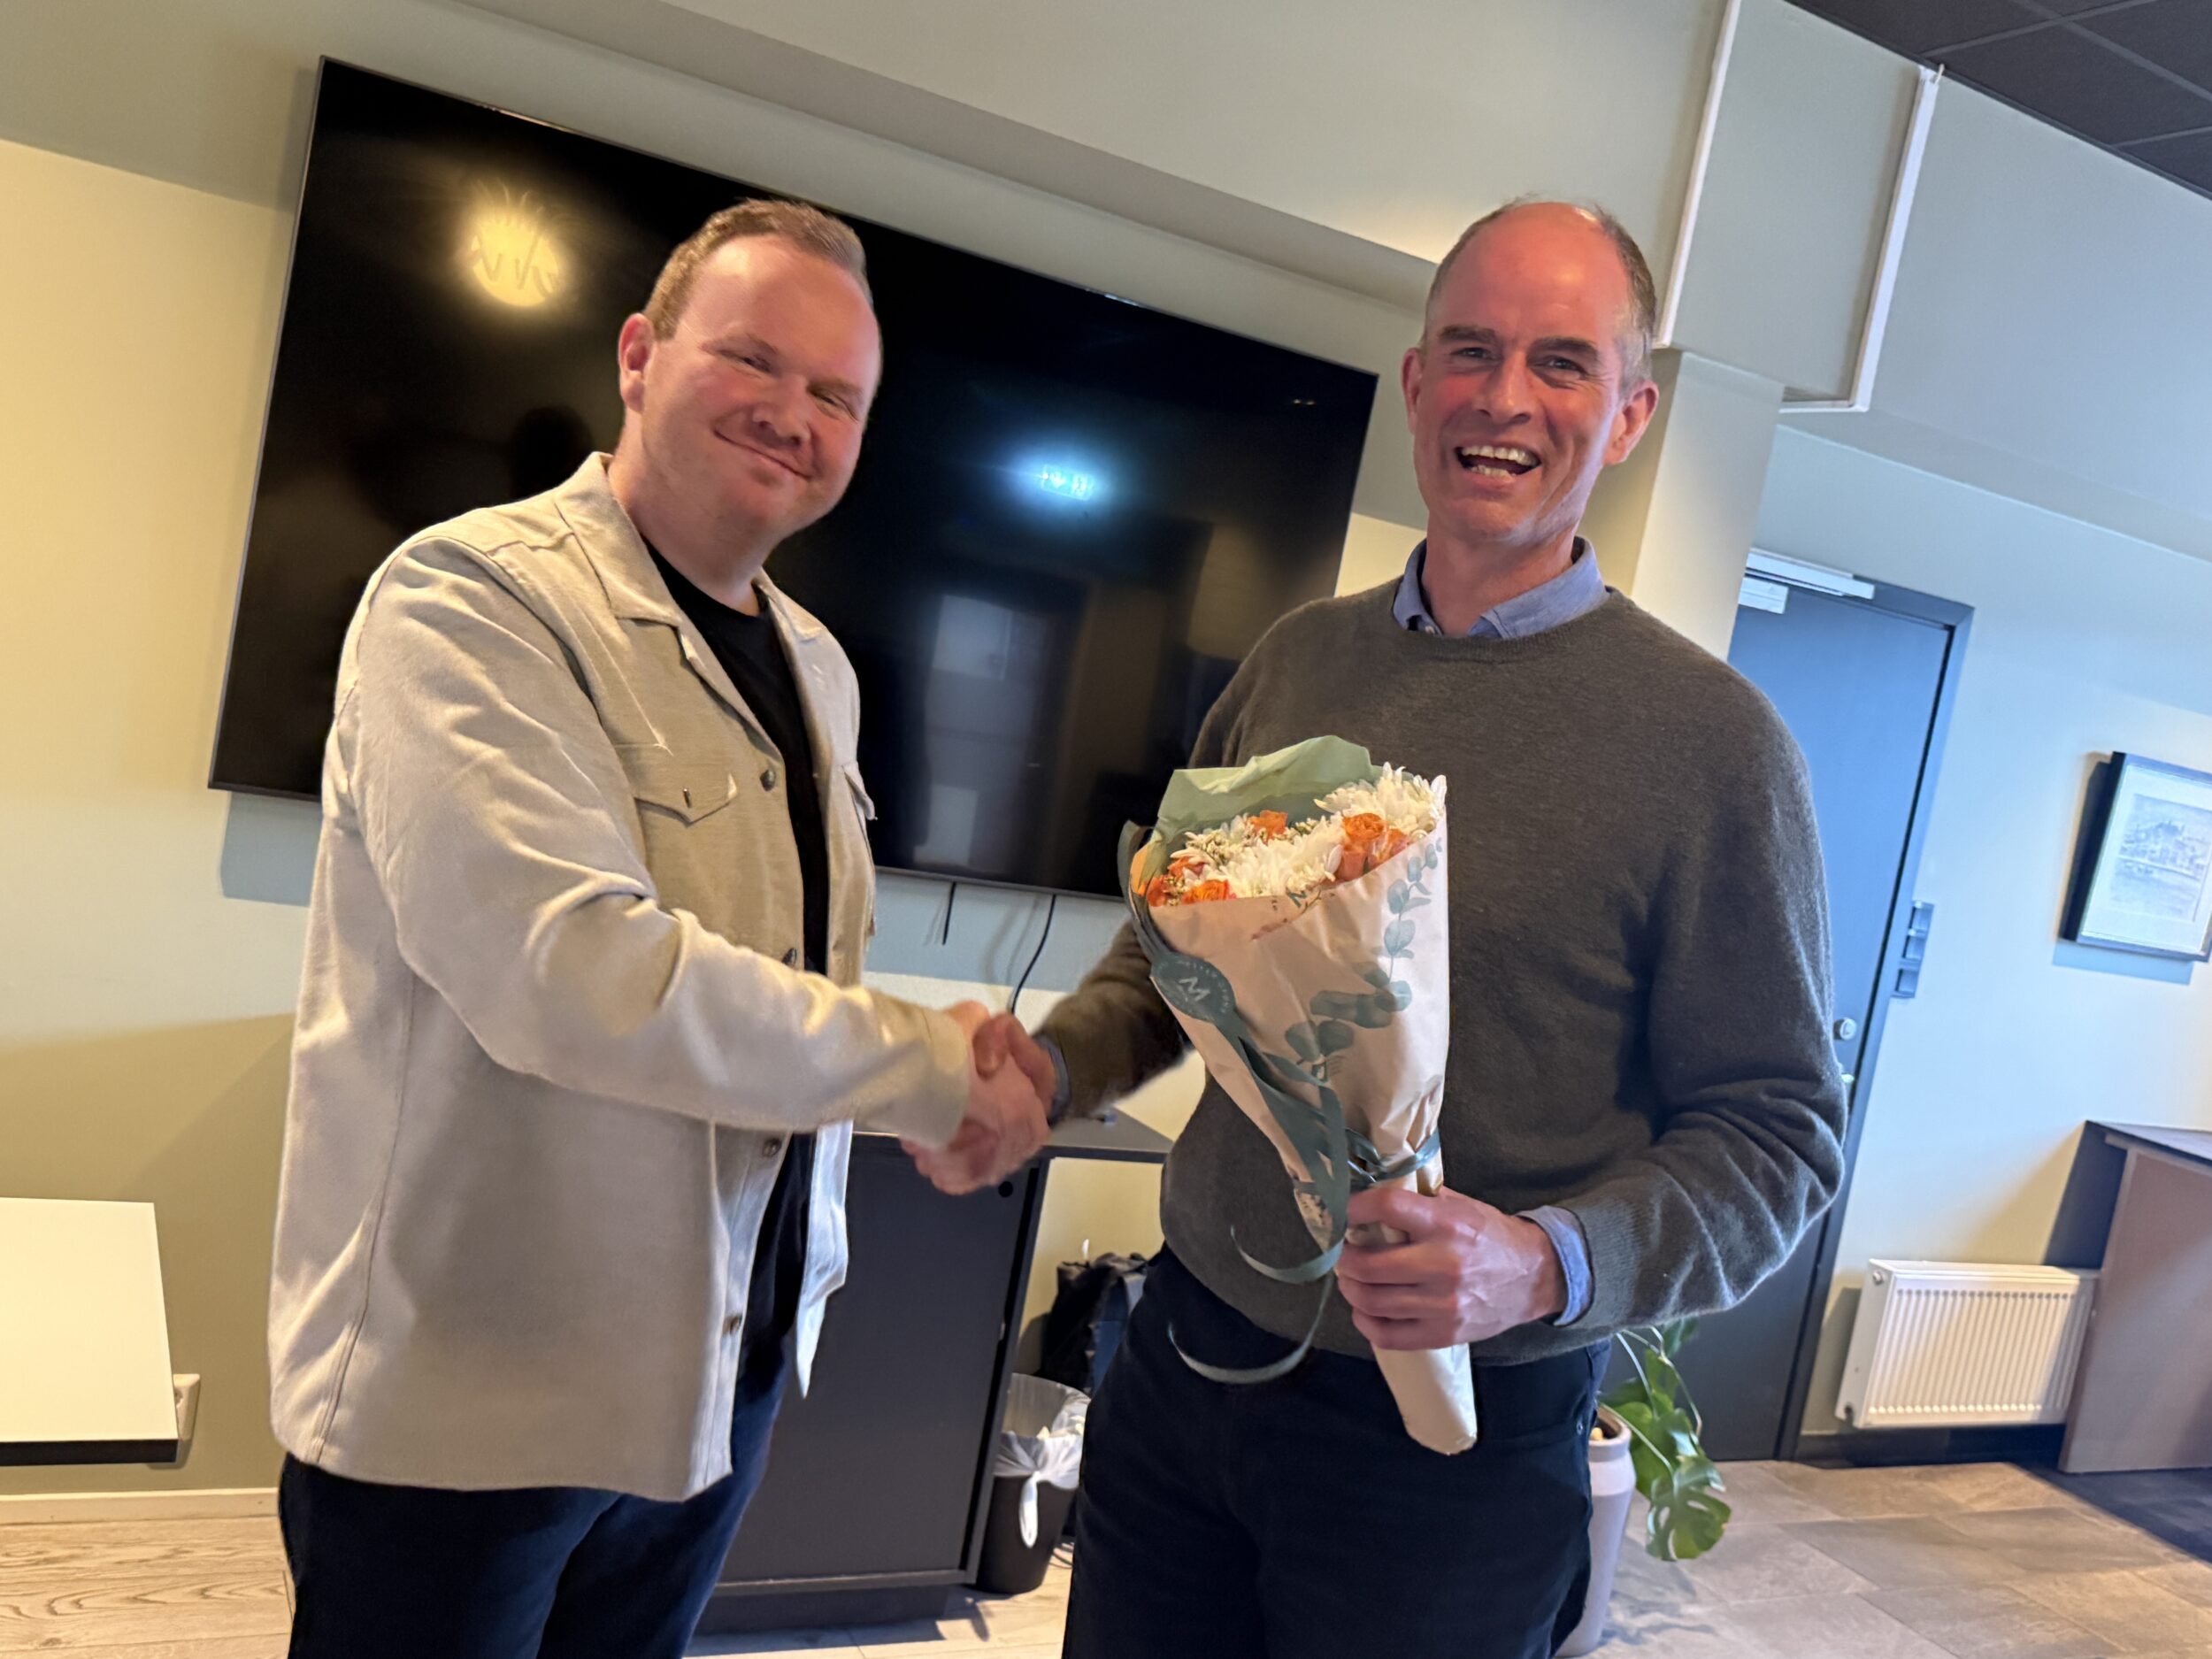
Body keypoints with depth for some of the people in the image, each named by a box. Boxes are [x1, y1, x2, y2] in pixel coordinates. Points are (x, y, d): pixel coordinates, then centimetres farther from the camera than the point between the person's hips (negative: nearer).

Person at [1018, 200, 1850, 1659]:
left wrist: (1551, 1264, -26)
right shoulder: (1297, 659, 2)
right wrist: (1051, 1065, -4)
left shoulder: (1710, 738, -12)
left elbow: (1779, 1130, -10)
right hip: (1182, 1360, 4)